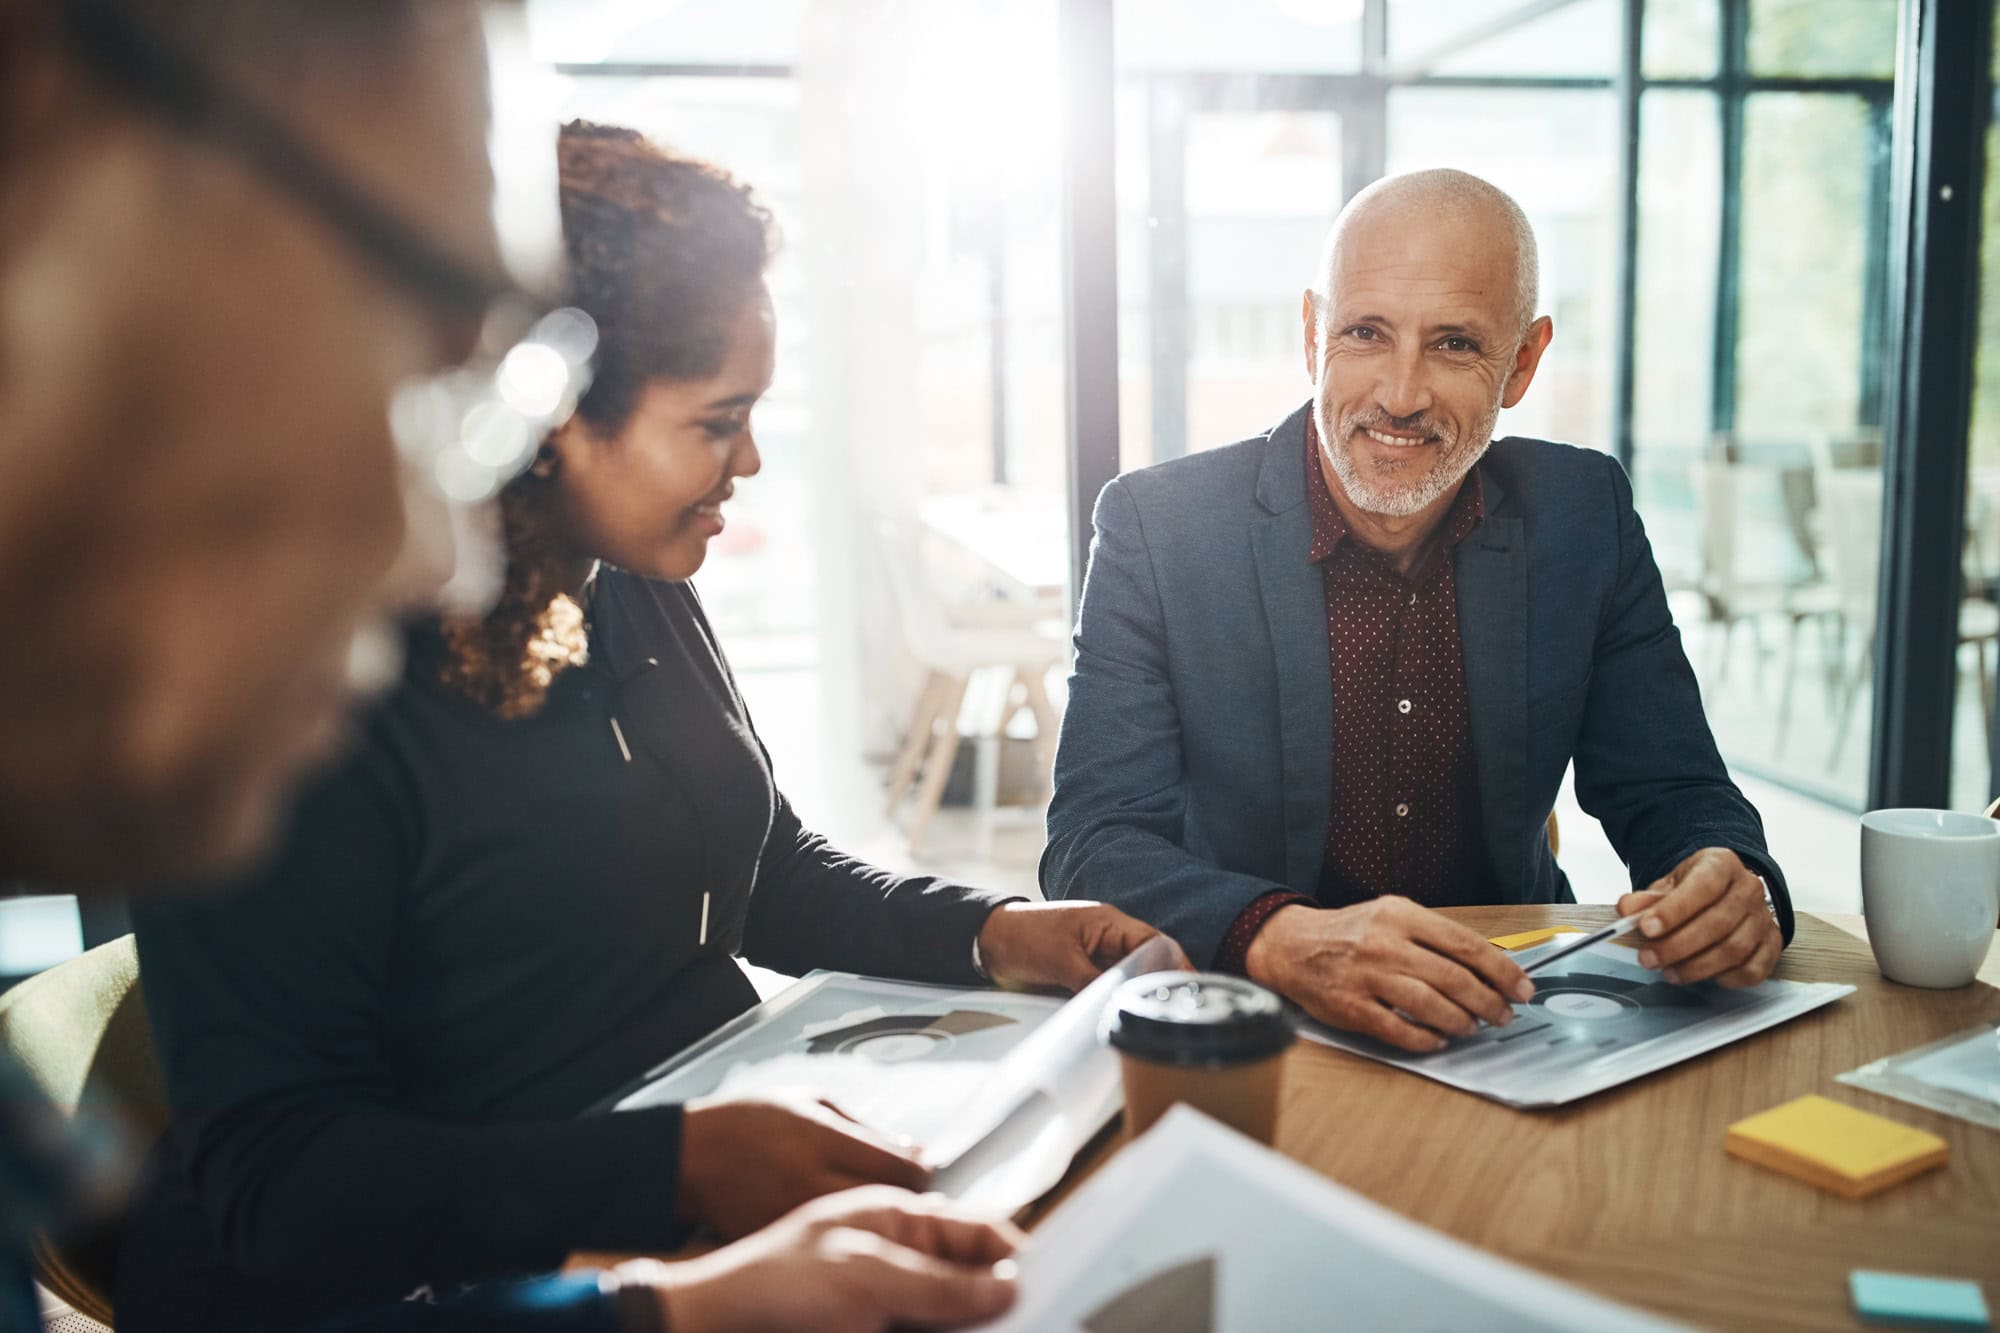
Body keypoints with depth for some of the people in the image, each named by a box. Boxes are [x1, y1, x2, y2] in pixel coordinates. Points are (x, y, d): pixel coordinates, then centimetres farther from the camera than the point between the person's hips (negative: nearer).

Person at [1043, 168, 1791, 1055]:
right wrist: (1283, 940, -37)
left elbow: (1672, 798, 2)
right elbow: (1092, 846, -17)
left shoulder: (1584, 516, -2)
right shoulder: (1158, 525, -11)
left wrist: (1736, 893, -22)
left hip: (1501, 1011, 5)